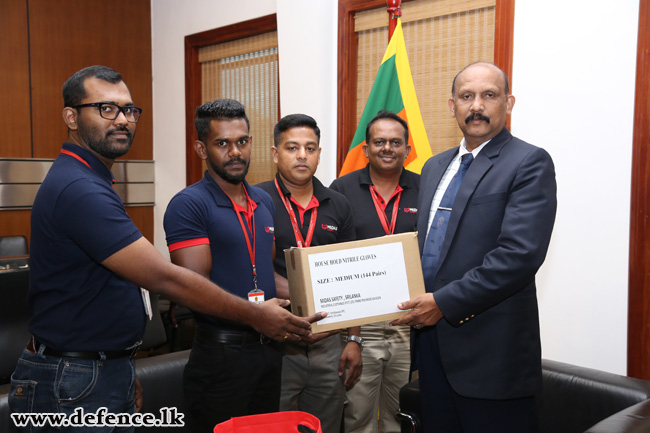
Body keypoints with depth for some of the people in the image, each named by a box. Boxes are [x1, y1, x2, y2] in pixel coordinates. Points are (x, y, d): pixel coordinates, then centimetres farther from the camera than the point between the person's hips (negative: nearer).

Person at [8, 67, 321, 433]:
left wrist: (123, 371, 15)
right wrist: (256, 315, -17)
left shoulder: (90, 183, 11)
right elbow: (163, 278, -24)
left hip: (108, 373, 9)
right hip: (76, 388, -9)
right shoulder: (78, 190, -22)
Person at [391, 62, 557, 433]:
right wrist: (419, 301, 2)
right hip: (432, 332, 7)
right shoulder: (435, 166, 14)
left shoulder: (530, 163, -9)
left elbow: (521, 254, -20)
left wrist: (445, 302, -18)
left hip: (489, 347, -6)